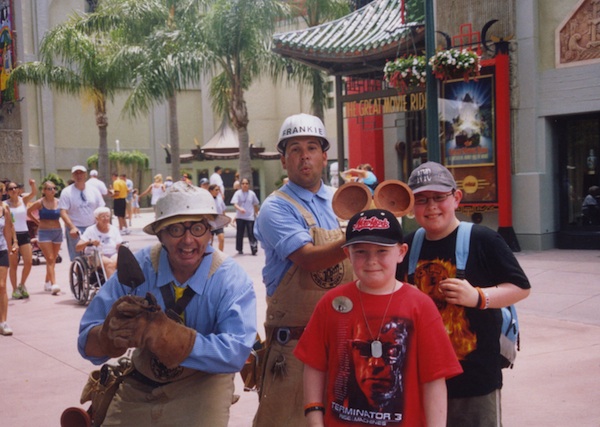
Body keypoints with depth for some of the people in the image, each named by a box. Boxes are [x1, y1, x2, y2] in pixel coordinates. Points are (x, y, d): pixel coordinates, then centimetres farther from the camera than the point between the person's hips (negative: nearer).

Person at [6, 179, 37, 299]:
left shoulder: (24, 199, 3)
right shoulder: (5, 204, -3)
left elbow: (34, 193, -17)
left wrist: (33, 185, -39)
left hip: (24, 234, 2)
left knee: (29, 262, -3)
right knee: (13, 264, 3)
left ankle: (22, 284, 18)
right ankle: (15, 290, 12)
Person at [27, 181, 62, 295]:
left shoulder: (58, 202, 1)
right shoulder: (40, 203, -4)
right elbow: (28, 212, 10)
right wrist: (38, 222, 6)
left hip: (57, 232, 3)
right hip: (44, 233, -3)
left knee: (52, 260, 10)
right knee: (50, 259, -11)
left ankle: (47, 282, 26)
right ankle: (53, 284, -17)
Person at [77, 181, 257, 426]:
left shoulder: (232, 280, -18)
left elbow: (235, 353, -31)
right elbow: (87, 343, -14)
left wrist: (160, 334, -40)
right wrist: (112, 331, -38)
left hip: (201, 385, -2)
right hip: (138, 388, 2)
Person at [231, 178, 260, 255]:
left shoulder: (252, 194, 4)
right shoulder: (238, 193, -3)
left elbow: (255, 205, 16)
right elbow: (235, 204, -16)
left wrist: (256, 214, 19)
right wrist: (240, 209, -35)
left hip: (250, 217, 0)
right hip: (240, 217, 0)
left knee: (251, 233, -6)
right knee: (240, 234, 6)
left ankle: (254, 249, -8)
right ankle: (240, 249, 17)